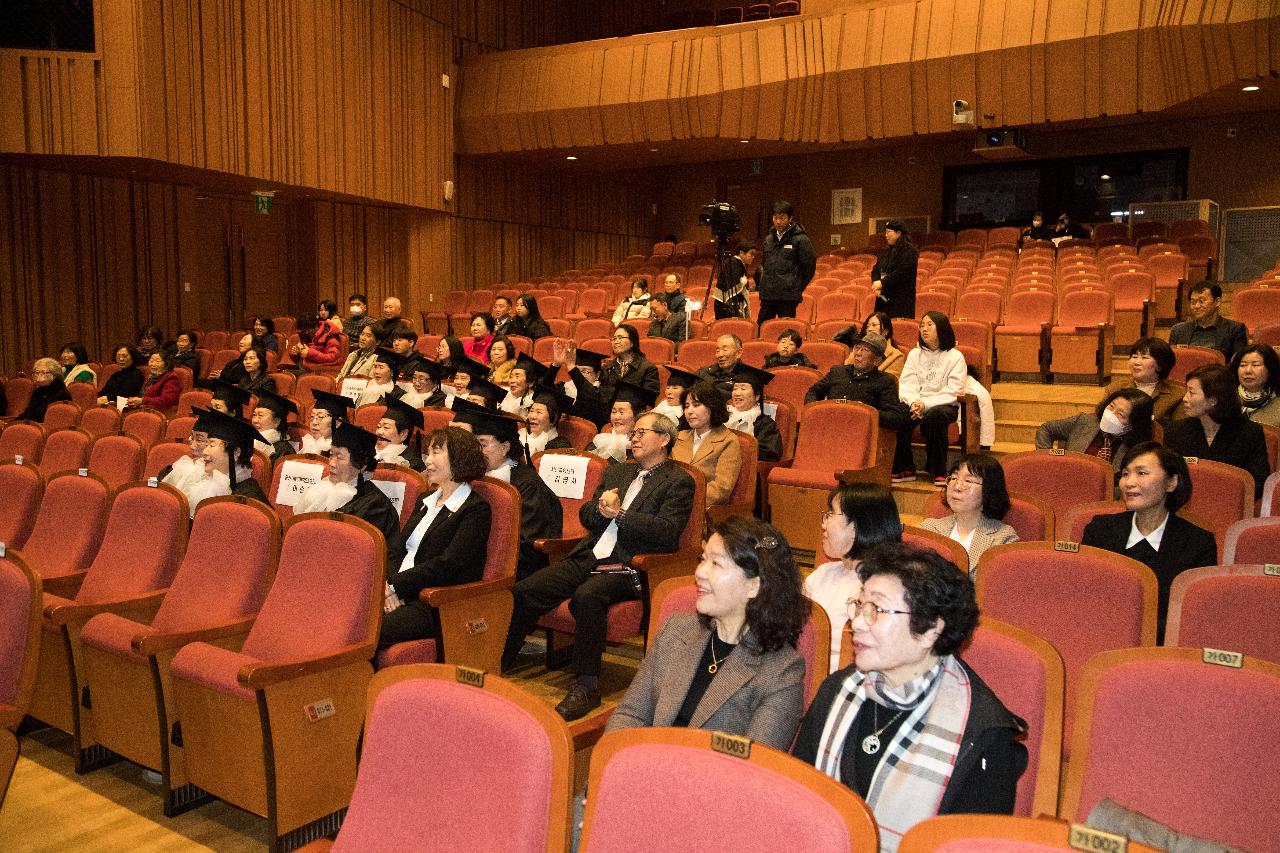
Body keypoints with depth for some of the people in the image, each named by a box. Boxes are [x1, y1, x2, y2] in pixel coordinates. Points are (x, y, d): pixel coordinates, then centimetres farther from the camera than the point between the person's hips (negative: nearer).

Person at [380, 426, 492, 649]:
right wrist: (389, 586, -6)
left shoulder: (476, 510, -4)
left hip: (437, 606, -7)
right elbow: (396, 548, 14)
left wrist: (395, 586, -14)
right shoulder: (426, 501, 23)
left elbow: (447, 566, -14)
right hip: (400, 597, 7)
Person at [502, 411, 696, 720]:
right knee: (524, 591, -13)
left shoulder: (679, 482, 4)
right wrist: (600, 508, -3)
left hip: (628, 567, -6)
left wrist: (619, 513, -12)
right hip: (588, 557, 6)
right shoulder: (616, 472, 25)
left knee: (587, 596, -36)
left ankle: (586, 685, -26)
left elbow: (666, 532, -10)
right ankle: (497, 664, -2)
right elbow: (585, 516, 21)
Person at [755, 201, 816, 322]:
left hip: (788, 297, -6)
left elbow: (810, 266, -3)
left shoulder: (800, 239, -6)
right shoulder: (768, 239, 14)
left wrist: (798, 287, 0)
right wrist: (761, 283, 16)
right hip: (767, 295, 6)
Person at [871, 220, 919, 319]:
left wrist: (882, 283, -15)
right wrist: (876, 282, -7)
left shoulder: (909, 252, -8)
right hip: (883, 298, 7)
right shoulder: (886, 251, 17)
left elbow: (901, 273, -18)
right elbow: (875, 269, 13)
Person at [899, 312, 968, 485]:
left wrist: (926, 405, -19)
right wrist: (913, 403, -16)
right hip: (916, 406, 3)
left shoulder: (955, 357, 4)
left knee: (935, 415, -38)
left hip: (943, 405, -3)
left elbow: (952, 392, -7)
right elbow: (906, 384, 6)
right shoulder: (914, 354, 18)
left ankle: (938, 472, -24)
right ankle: (904, 468, -22)